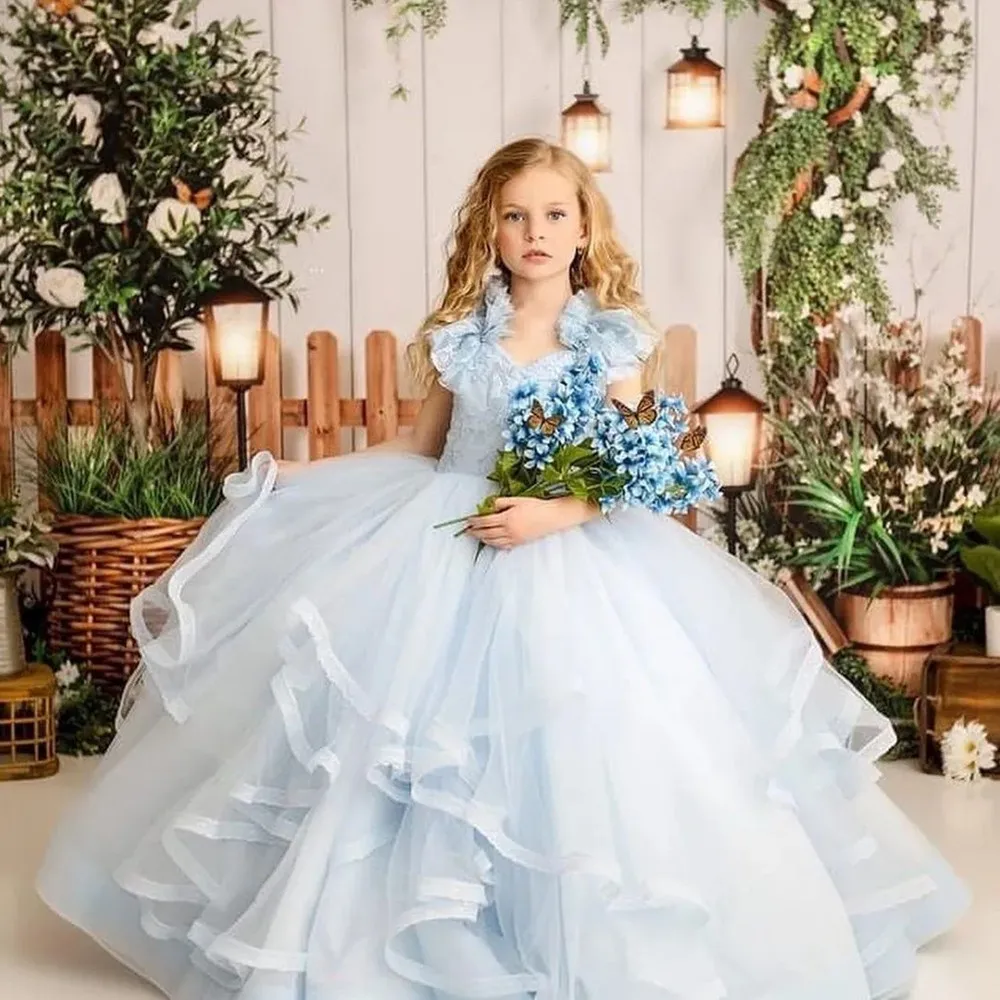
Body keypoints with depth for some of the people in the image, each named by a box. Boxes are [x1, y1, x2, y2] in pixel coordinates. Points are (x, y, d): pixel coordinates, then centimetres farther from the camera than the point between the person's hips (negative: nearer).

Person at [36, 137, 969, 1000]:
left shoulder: (612, 339, -3)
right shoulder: (459, 332, 3)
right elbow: (419, 450, 12)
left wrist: (556, 514, -24)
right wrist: (300, 475, 6)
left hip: (569, 562, -2)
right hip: (445, 552, 2)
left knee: (568, 753, -4)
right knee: (427, 738, 1)